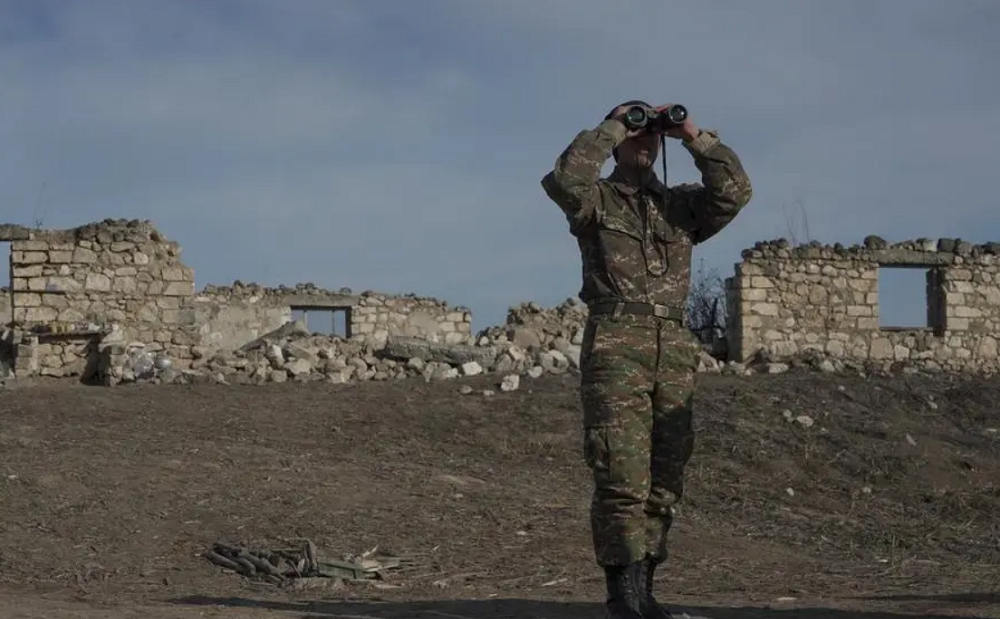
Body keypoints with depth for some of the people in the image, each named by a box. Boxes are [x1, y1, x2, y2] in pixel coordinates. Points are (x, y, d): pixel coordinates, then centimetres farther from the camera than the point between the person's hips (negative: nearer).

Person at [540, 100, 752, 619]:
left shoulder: (681, 204, 20)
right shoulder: (596, 199, 10)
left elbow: (734, 191, 3)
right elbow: (564, 180, -13)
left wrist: (695, 137, 2)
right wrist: (611, 129, -4)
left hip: (674, 348, 5)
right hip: (615, 342, -5)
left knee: (664, 478, 4)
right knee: (623, 476, -11)